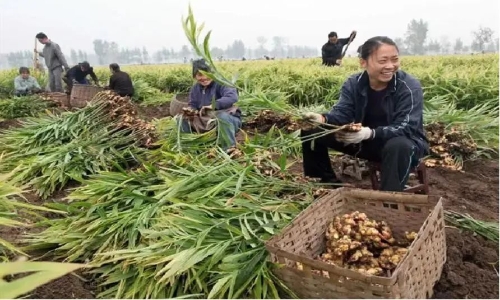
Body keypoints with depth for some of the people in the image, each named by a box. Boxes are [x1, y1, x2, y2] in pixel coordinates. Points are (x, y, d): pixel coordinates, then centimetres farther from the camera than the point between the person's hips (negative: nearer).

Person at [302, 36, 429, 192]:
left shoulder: (410, 87, -19)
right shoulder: (353, 84, -6)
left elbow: (405, 128, -28)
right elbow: (342, 113, -17)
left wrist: (371, 133, -46)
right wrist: (323, 119, -42)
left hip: (404, 142, -4)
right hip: (364, 141, 4)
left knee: (398, 146, -44)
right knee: (312, 130, -7)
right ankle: (329, 182, 3)